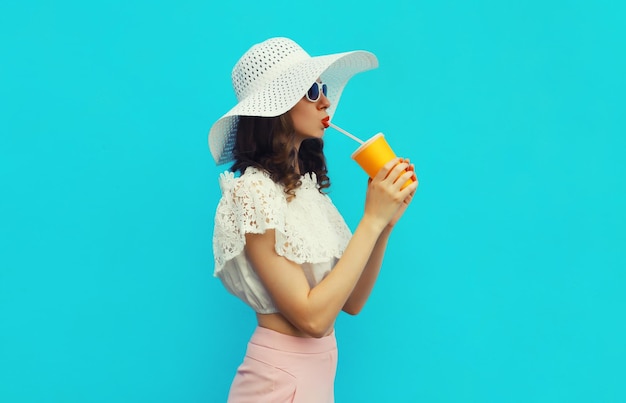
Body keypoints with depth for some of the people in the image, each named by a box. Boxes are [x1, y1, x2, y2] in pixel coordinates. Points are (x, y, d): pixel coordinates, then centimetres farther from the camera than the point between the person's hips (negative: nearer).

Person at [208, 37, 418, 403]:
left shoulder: (306, 185, 3)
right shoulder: (254, 190, -18)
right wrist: (371, 219, -20)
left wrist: (387, 221, -7)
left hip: (321, 372, 7)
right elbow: (312, 317, -23)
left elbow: (351, 302, 3)